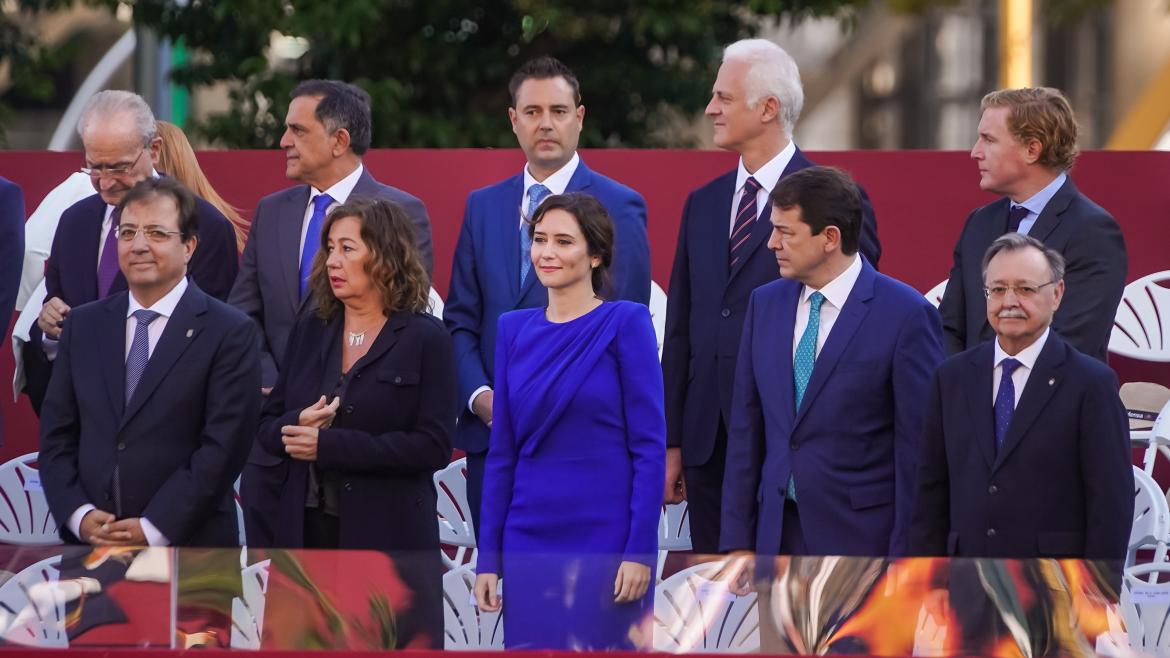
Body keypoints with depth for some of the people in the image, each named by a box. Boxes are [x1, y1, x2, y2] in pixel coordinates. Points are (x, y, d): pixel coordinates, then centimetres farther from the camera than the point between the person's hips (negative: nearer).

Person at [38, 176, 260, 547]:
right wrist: (79, 515, -8)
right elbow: (57, 435, 8)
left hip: (187, 545, -3)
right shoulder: (84, 325, 10)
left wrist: (154, 528, -15)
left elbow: (223, 446, -10)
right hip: (88, 542, 4)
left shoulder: (228, 333, -4)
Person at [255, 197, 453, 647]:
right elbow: (268, 428, 13)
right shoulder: (309, 333, 13)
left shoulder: (424, 339, -2)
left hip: (388, 539, -4)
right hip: (306, 531, 4)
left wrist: (330, 445, -15)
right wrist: (298, 426, -11)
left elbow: (433, 446, -11)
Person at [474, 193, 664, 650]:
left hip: (604, 541, -4)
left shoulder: (626, 323, -5)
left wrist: (640, 550, -14)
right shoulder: (514, 329, 9)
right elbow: (502, 452, 10)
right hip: (529, 541, 4)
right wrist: (488, 556, 6)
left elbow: (649, 445, -8)